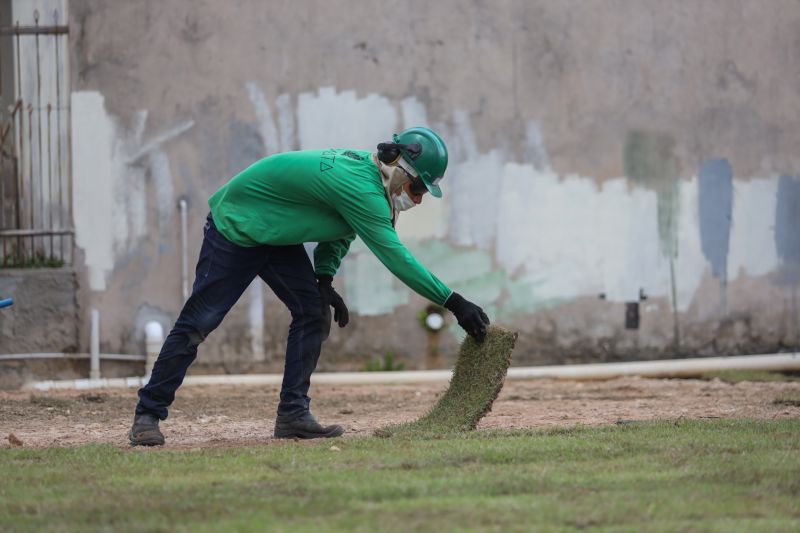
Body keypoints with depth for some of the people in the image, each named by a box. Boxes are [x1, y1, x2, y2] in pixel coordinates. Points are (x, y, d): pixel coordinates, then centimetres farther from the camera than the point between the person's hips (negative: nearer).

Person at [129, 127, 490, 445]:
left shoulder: (362, 169, -3)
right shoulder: (360, 187, -31)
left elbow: (339, 228, 12)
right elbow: (394, 256, -34)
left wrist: (324, 279, -4)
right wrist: (454, 303, -34)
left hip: (276, 237, 9)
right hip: (233, 229, -9)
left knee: (313, 312, -1)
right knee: (199, 322, -7)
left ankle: (293, 415, 1)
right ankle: (148, 415, 1)